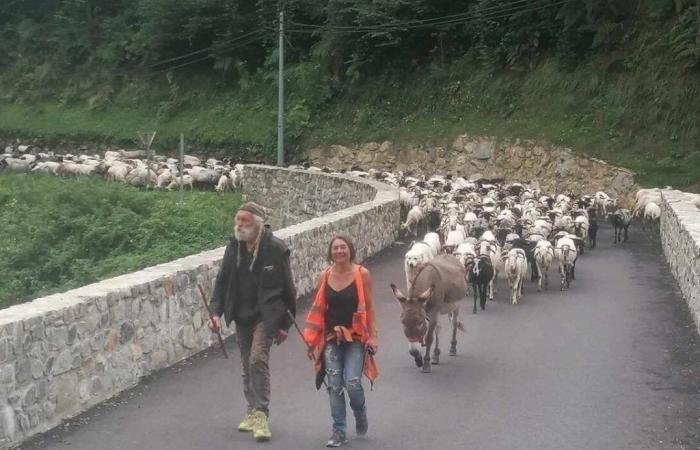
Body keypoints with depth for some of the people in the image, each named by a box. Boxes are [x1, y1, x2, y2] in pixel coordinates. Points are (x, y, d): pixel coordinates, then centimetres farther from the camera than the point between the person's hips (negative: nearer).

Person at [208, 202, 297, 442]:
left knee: (258, 359, -18)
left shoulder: (275, 249, -11)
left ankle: (260, 414, -12)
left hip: (266, 315, -6)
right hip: (241, 316, 6)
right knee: (247, 365, 12)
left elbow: (287, 288, -5)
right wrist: (216, 311, -3)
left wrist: (285, 323, -4)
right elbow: (222, 281, 9)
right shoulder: (233, 247, 3)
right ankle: (253, 411, 25)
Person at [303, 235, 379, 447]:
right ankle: (339, 430, 14)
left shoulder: (362, 274, -5)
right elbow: (318, 309, 10)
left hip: (355, 337, -3)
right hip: (331, 338, 3)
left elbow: (369, 307, -2)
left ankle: (360, 412, 22)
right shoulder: (324, 276, 3)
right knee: (335, 386, 2)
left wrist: (373, 336, -8)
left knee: (352, 383, -11)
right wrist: (312, 340, 10)